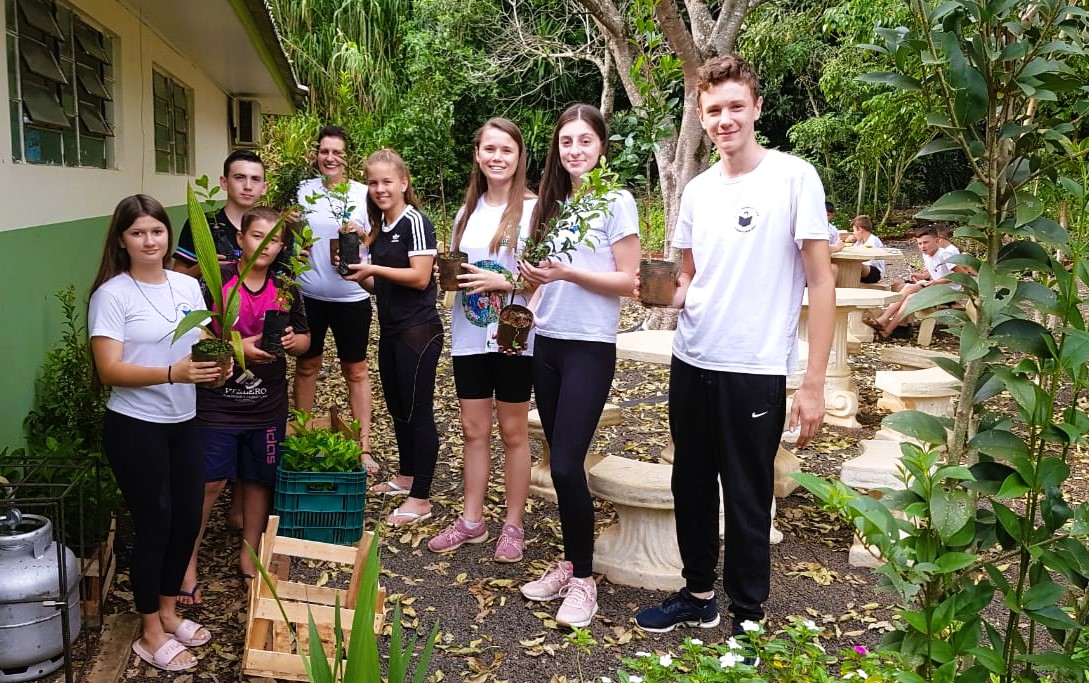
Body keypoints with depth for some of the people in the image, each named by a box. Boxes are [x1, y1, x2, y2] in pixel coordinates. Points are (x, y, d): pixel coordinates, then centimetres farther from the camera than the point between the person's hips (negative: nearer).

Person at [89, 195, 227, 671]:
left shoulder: (188, 286, 4)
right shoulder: (112, 294, -13)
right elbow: (109, 370, -19)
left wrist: (215, 363, -14)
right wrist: (172, 373, -32)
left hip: (183, 423, 6)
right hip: (135, 427, -6)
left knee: (187, 519, 13)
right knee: (154, 524, 3)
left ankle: (168, 612, 35)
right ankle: (151, 633, 21)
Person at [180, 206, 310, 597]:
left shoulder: (285, 290, 5)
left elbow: (304, 339, 14)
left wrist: (292, 341, -9)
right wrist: (237, 348, -22)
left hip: (267, 406, 4)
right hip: (217, 402, -4)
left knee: (259, 479, 13)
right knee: (210, 482, -2)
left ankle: (249, 557, 30)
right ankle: (188, 559, 17)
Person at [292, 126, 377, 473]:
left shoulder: (363, 193, -2)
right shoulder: (304, 190, 1)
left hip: (351, 296, -2)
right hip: (309, 294, 2)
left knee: (356, 370, 8)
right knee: (306, 366, 15)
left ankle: (364, 447, 16)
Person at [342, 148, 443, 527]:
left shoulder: (415, 222, -12)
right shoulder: (379, 229, 12)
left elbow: (419, 277, -19)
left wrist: (373, 268, -19)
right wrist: (358, 273, -1)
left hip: (418, 332, -9)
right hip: (390, 331, 9)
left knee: (418, 411, -2)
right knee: (397, 407, 18)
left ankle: (420, 498, 6)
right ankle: (405, 476, 34)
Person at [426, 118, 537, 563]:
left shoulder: (533, 208, -8)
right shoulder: (467, 212, 11)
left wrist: (504, 282, -21)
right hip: (469, 336, 5)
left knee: (513, 432, 7)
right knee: (473, 430, 11)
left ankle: (513, 525, 20)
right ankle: (471, 521, 24)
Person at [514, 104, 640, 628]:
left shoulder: (616, 202, -5)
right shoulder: (550, 203, 13)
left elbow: (628, 281, -11)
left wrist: (568, 272, -20)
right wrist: (534, 276, -1)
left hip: (590, 348, -6)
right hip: (547, 343, 6)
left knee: (567, 464, -10)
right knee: (560, 462, 10)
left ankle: (583, 578, 5)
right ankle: (570, 562, 23)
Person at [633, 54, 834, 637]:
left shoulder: (794, 178, -8)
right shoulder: (698, 190, 8)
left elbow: (821, 281, -9)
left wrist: (814, 383, -13)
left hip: (755, 371, -6)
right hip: (690, 364, 6)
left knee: (747, 501, 6)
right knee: (691, 488, 16)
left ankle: (747, 617, 24)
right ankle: (698, 595, 35)